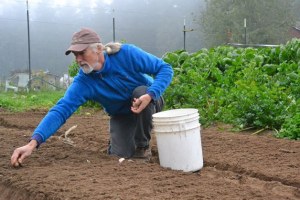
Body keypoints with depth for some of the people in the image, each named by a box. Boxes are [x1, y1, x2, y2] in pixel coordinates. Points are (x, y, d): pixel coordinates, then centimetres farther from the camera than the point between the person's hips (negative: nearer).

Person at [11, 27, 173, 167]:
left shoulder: (126, 53, -29)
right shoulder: (83, 82, -25)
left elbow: (165, 68, -24)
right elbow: (60, 110, -34)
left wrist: (149, 95, -42)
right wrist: (33, 143, -46)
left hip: (148, 103, -1)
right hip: (121, 115, 1)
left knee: (141, 91, -34)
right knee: (119, 153, -19)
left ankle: (143, 146, -13)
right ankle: (128, 135, 20)